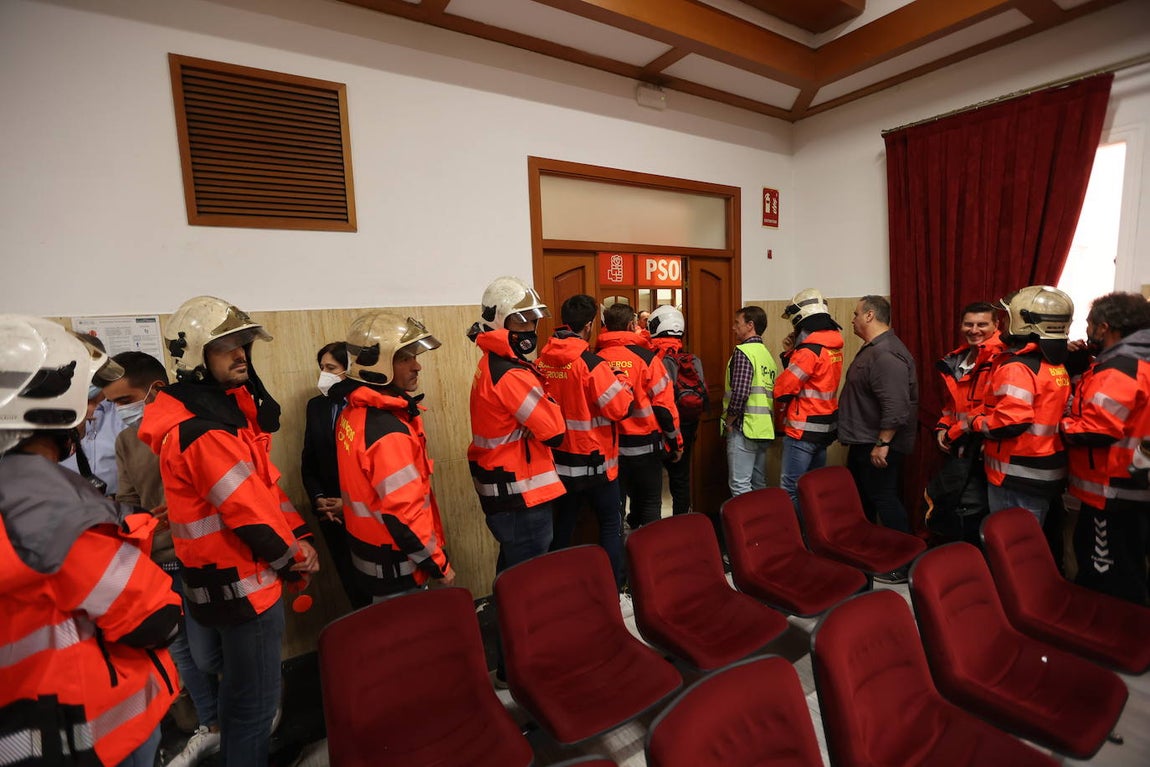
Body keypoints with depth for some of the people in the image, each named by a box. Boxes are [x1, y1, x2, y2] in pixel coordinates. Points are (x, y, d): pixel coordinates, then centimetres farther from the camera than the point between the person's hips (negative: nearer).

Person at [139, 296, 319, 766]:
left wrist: (297, 537, -1)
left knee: (238, 688, 30)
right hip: (240, 583, -10)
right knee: (255, 702, 8)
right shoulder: (202, 432, -25)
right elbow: (248, 511, -23)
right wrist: (295, 555, -8)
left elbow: (263, 481, 7)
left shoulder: (228, 405, 6)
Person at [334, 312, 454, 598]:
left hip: (368, 551, 9)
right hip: (394, 566, -9)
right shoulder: (388, 433, -29)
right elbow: (404, 515, -28)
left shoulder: (353, 412, 0)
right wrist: (438, 564, -16)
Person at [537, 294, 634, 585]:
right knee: (610, 524, 13)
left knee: (563, 524, 19)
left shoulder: (542, 360, -3)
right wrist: (624, 383, 0)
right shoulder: (591, 363, -20)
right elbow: (620, 408, -16)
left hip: (559, 459, 6)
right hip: (593, 461, -5)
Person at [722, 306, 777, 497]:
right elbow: (769, 392, 18)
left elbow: (740, 392, -21)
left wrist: (729, 422, -9)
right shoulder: (767, 354, 17)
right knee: (759, 484, 15)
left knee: (739, 485, -4)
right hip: (764, 430, 9)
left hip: (744, 429, -9)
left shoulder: (743, 351, -11)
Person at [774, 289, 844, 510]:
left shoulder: (810, 349, -19)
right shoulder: (832, 346, 9)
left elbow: (782, 389, -17)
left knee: (791, 491, -4)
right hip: (825, 427, 10)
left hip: (803, 429, -9)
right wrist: (791, 353, 4)